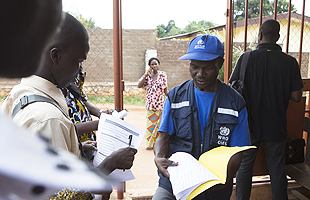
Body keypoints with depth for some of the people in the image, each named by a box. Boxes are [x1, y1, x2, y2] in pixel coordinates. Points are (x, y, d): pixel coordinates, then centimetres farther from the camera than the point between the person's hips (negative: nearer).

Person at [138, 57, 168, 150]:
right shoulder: (147, 75, 6)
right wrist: (147, 74, -12)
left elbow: (165, 89, 8)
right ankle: (150, 143, 13)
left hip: (160, 102, -1)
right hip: (150, 103, 1)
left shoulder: (163, 75, 3)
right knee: (150, 123, 2)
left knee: (158, 123, 1)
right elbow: (139, 85, -8)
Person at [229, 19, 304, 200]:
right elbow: (296, 96, -5)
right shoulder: (290, 61, -7)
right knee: (277, 169, 15)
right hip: (276, 127, 1)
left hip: (249, 124, 0)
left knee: (244, 167, 14)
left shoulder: (246, 58, -11)